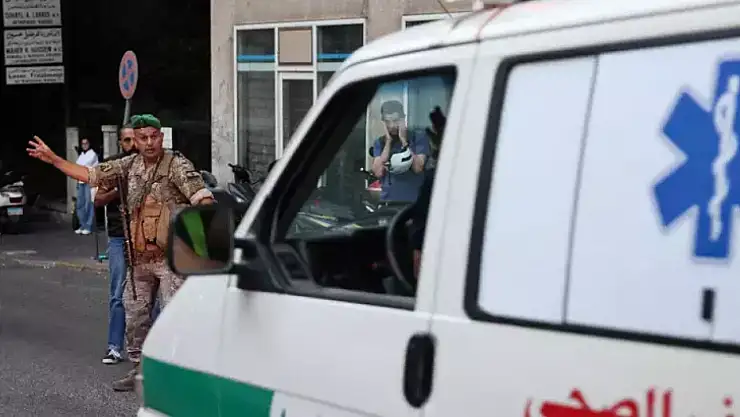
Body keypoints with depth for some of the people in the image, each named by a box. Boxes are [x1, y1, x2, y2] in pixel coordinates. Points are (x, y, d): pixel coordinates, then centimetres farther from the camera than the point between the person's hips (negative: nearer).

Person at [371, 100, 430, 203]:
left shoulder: (418, 137, 3)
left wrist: (403, 141, -7)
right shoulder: (380, 142, 11)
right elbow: (378, 172, -3)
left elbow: (417, 167, -9)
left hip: (413, 201, -2)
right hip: (387, 201, 2)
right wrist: (388, 142, -3)